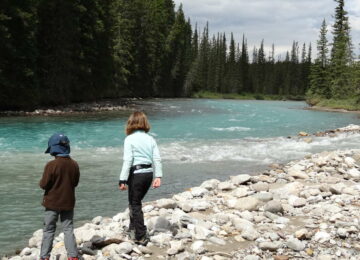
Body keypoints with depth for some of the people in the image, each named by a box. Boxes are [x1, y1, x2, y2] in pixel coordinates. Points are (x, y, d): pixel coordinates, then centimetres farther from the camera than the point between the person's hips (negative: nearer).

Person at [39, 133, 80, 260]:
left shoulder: (51, 165, -19)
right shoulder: (74, 164, -4)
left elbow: (44, 185, -15)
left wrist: (41, 182, 6)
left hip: (53, 203, -4)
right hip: (68, 202, 4)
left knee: (48, 230, 8)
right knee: (68, 229, 11)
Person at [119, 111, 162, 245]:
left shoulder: (130, 139, -9)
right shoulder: (150, 139, 7)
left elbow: (127, 161, -14)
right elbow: (157, 159, 1)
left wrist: (123, 180, -12)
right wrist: (158, 176, 2)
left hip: (136, 173, -6)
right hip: (149, 173, 6)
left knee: (135, 205, 4)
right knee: (136, 202, 23)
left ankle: (141, 237, 4)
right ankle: (133, 229, 33)